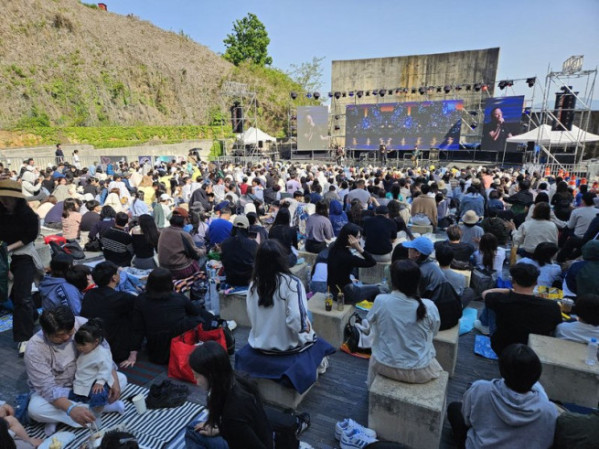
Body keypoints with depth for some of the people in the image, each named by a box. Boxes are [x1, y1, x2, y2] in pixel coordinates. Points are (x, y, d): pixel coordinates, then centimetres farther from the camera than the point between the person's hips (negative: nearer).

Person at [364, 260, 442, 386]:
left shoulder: (380, 301, -21)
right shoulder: (429, 307, -21)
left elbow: (369, 324, 0)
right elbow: (434, 332, -1)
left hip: (385, 366, 0)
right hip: (420, 372, 0)